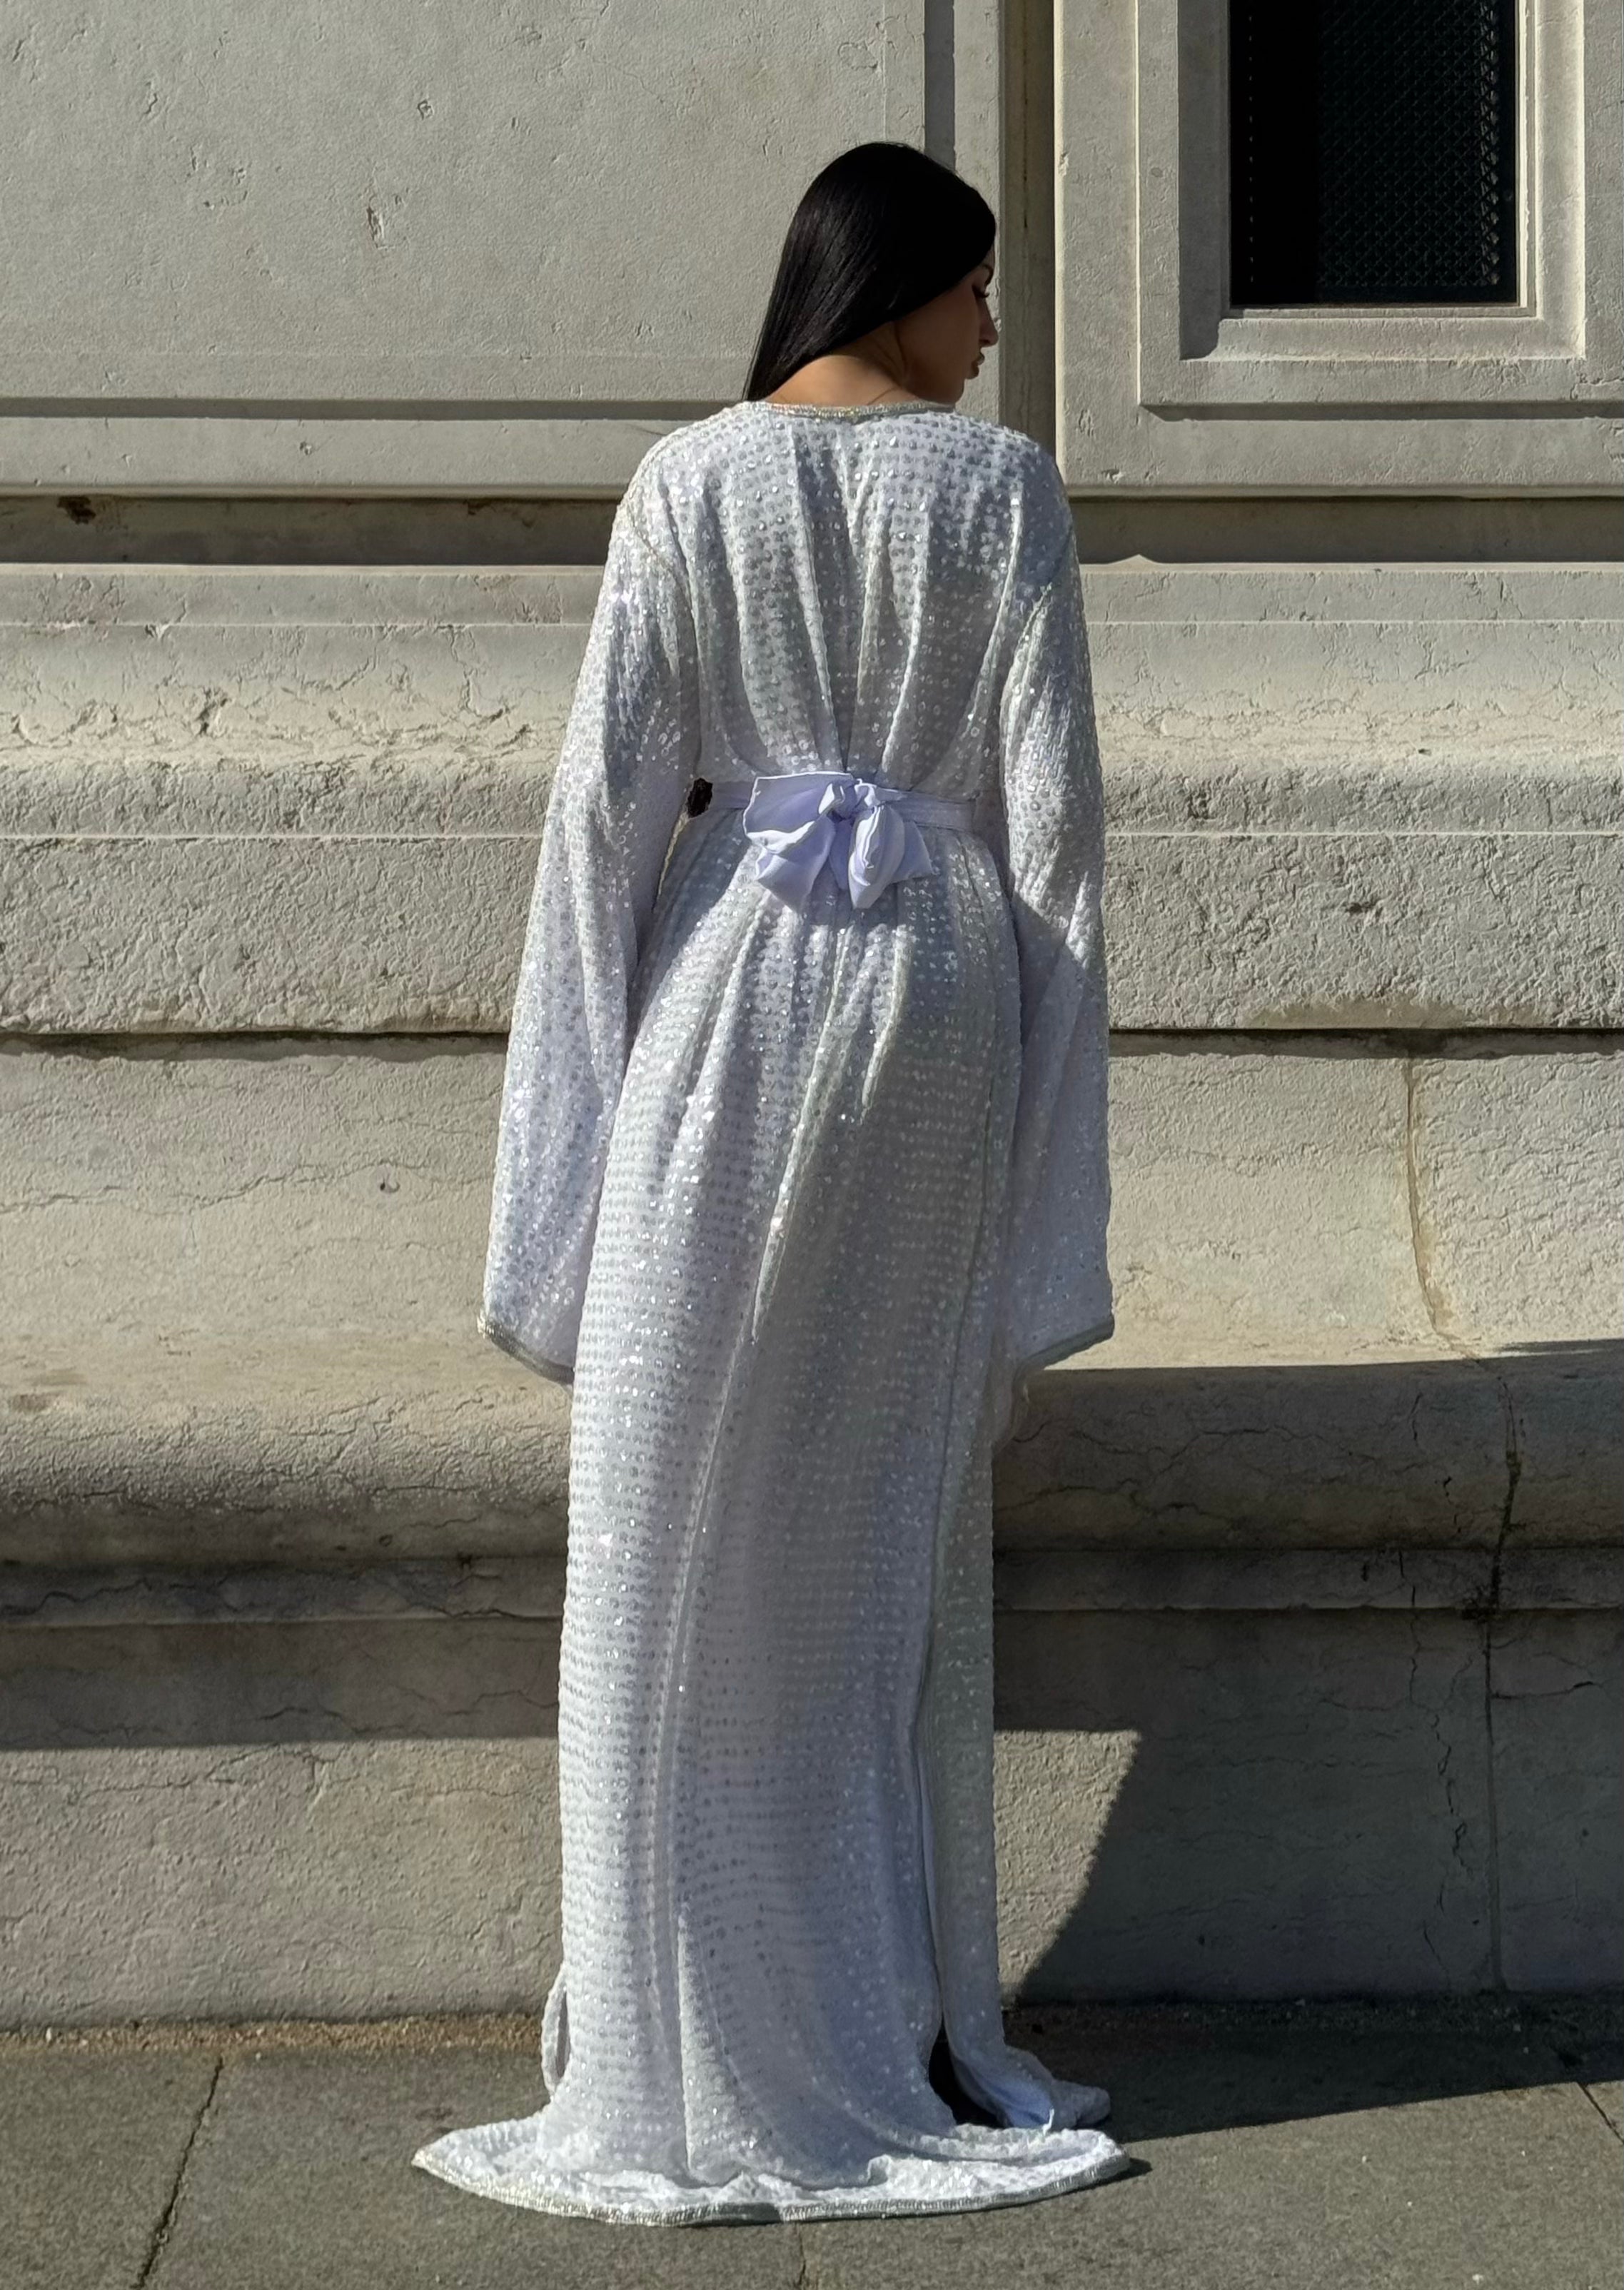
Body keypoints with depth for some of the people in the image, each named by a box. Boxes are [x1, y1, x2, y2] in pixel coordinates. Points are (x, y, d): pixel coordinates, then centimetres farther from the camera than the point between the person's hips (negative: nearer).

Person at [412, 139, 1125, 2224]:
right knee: (893, 1515, 10)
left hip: (732, 982, -1)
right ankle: (893, 2024, 17)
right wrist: (1050, 1076, 4)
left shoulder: (685, 482, 0)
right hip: (940, 992, 1)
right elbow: (1051, 809, -3)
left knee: (685, 1506, 5)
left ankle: (687, 2029, 7)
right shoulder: (1000, 488, 0)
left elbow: (607, 791, -4)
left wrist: (591, 1080, 2)